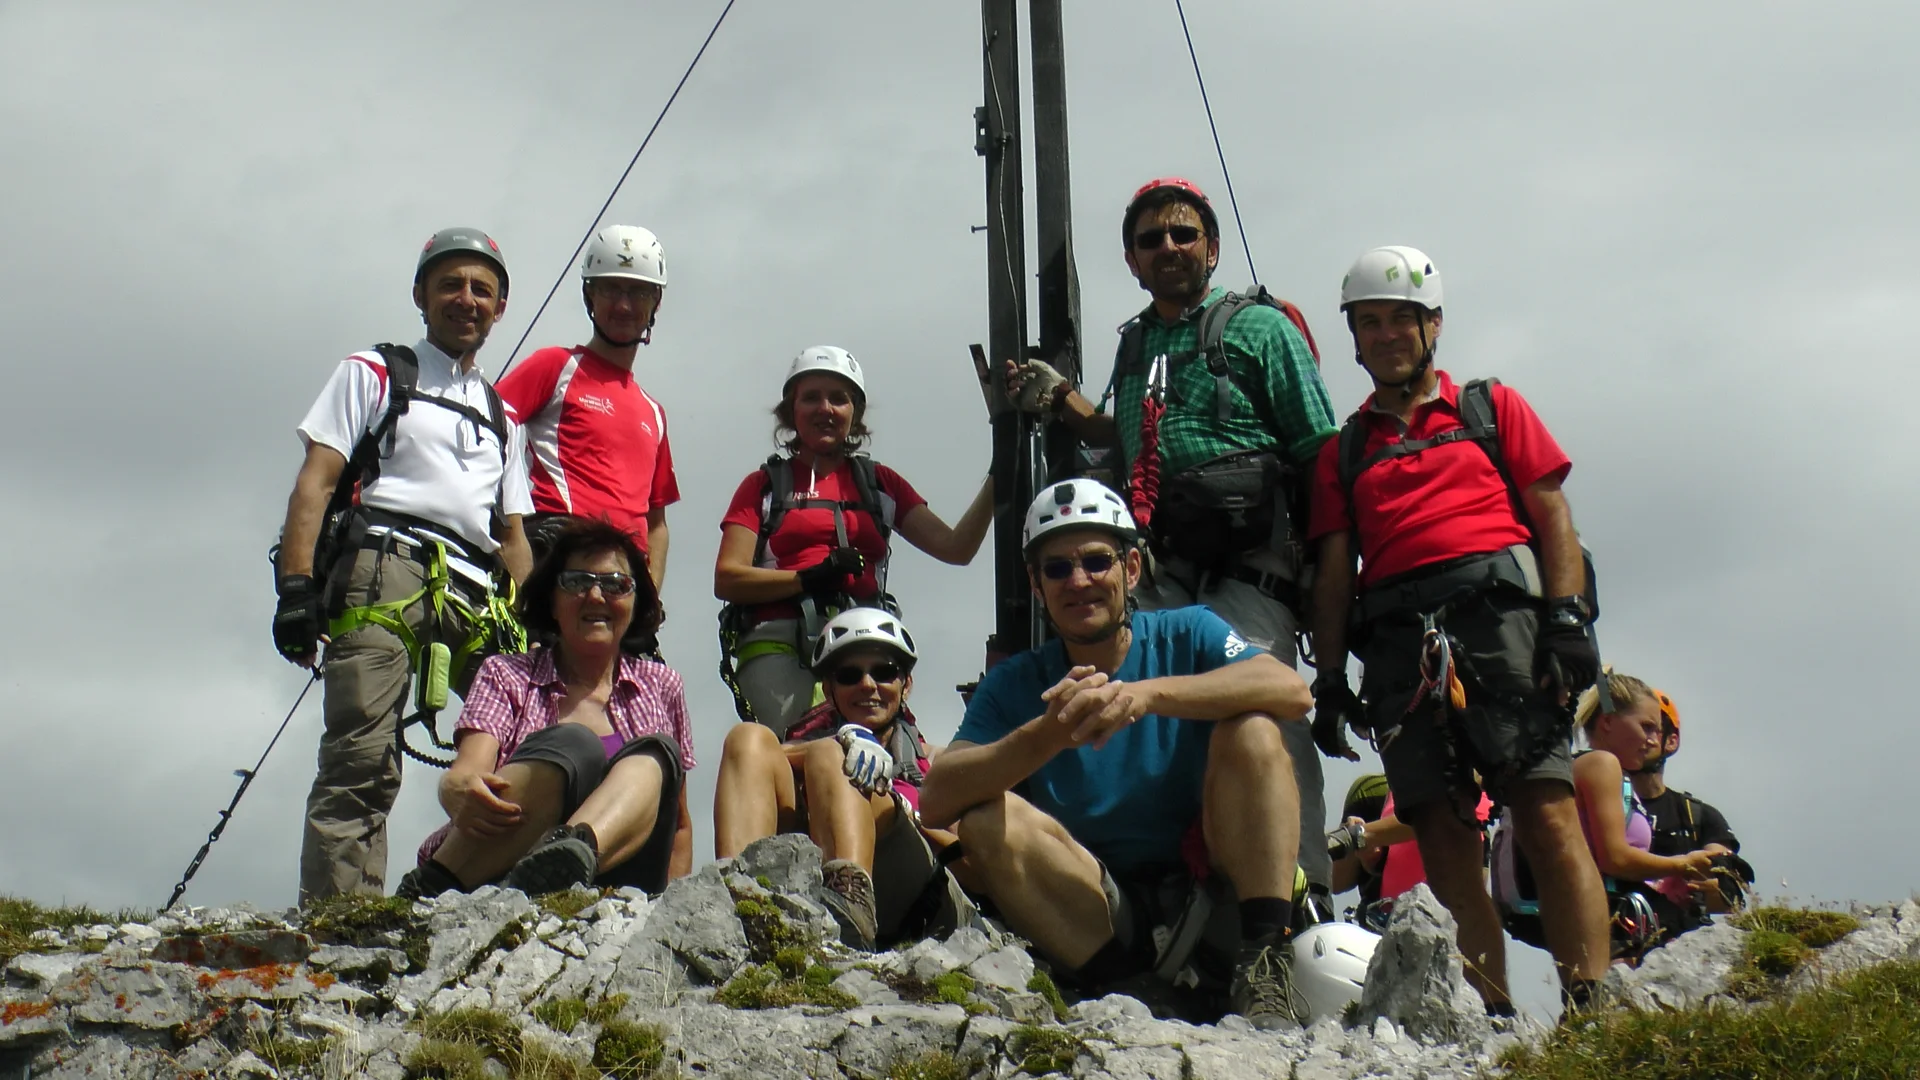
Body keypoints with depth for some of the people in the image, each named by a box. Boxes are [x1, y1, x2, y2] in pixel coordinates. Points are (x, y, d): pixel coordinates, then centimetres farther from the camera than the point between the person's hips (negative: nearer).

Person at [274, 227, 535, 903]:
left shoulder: (504, 420, 30)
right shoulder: (374, 374, 18)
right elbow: (314, 483, 6)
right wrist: (294, 587, -9)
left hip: (474, 599, 5)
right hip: (382, 574, -4)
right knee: (363, 760, -17)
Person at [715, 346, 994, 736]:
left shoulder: (880, 483, 24)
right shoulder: (764, 484, 19)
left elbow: (956, 548, 14)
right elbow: (726, 580, 6)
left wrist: (998, 480, 3)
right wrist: (809, 577, -7)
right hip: (778, 646, -1)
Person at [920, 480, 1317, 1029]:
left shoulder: (1187, 635, 0)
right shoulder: (1015, 686, 3)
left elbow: (1291, 691, -21)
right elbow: (935, 802, -13)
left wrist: (1148, 693, -33)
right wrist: (1049, 733, -29)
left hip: (1217, 885, -1)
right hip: (1106, 914, 1)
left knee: (1251, 728, -20)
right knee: (987, 819, -21)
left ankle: (1264, 960, -26)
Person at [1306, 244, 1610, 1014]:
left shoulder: (1492, 408, 20)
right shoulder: (1343, 450, 25)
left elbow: (1553, 517, 10)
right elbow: (1334, 572, 18)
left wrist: (1566, 619, -4)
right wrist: (1329, 680, 7)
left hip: (1499, 610, -2)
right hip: (1398, 639, 2)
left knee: (1546, 810, -15)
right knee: (1442, 833, -6)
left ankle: (1592, 1005, -19)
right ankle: (1491, 1019, -7)